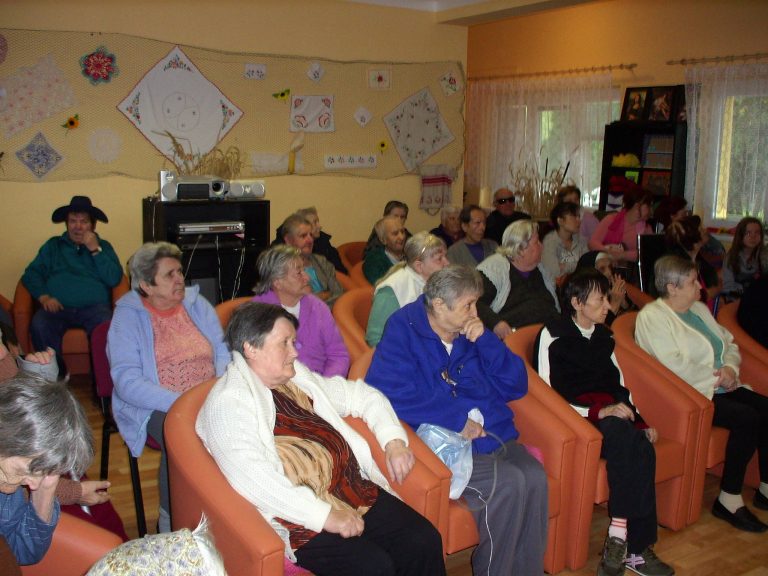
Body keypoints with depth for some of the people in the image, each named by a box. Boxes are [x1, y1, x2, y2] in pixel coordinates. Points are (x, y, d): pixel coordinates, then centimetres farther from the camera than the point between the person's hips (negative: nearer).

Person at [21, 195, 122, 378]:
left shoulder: (103, 246, 18)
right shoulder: (53, 245, 22)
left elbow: (114, 279, 3)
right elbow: (31, 274, 12)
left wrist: (95, 250, -2)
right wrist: (43, 296, -6)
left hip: (94, 307, -1)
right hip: (58, 307, 2)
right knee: (39, 326, -32)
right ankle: (57, 376, -15)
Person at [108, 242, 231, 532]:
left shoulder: (197, 304, 10)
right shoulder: (127, 317, -4)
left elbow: (223, 350, 7)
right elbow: (127, 382, -13)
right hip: (156, 407, -4)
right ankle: (171, 521, -10)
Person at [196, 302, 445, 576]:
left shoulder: (300, 377, 13)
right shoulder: (227, 404, -9)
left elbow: (363, 395, 21)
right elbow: (254, 480, -22)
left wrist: (394, 441, 5)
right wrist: (325, 516, -23)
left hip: (359, 492, 7)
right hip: (304, 519, -7)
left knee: (425, 541, -9)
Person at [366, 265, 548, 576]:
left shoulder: (471, 333, 11)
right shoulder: (403, 332, -6)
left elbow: (515, 386, 9)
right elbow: (386, 393, -21)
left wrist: (485, 340, -6)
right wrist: (456, 419, -17)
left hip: (493, 433, 6)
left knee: (535, 476, -20)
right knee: (509, 483, -25)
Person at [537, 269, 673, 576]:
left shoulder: (603, 335, 18)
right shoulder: (553, 336, -3)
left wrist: (639, 419, 6)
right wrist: (599, 411, -19)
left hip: (611, 416, 6)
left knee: (642, 449, -27)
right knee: (625, 435, -34)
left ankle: (620, 535, -21)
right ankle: (636, 548, -26)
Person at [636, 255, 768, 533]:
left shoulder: (699, 309, 17)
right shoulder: (651, 316, -10)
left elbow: (730, 343, 20)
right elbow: (674, 367, -19)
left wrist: (730, 368, -1)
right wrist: (715, 377, -12)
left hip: (719, 387, 8)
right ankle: (729, 500, -13)